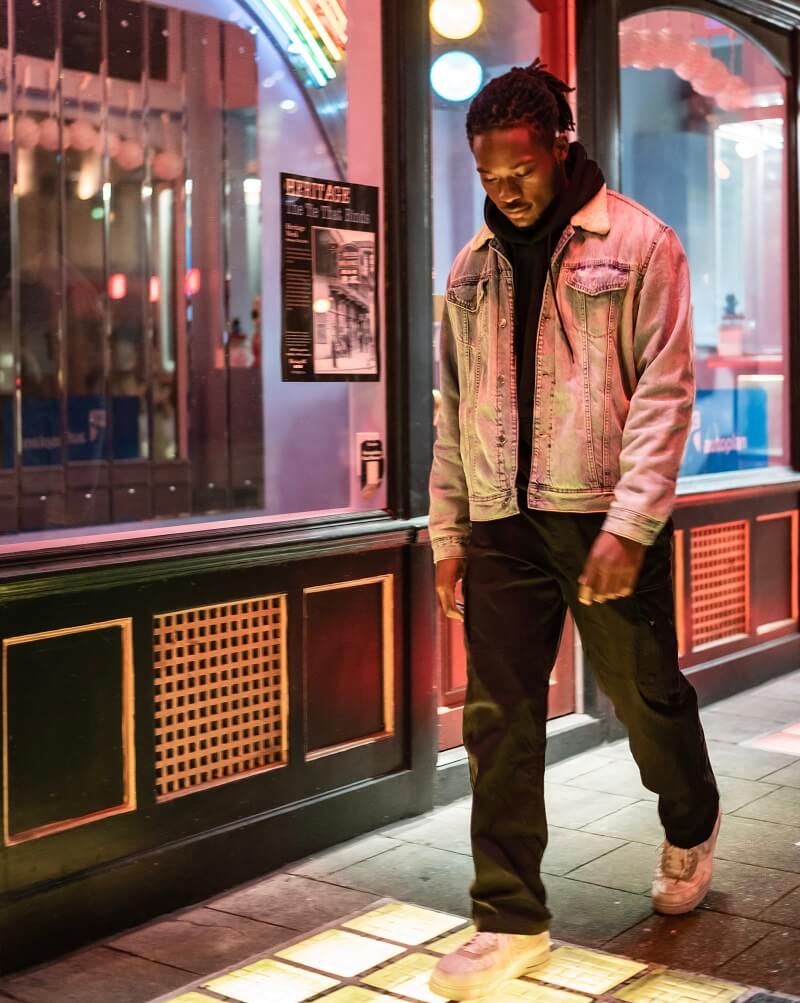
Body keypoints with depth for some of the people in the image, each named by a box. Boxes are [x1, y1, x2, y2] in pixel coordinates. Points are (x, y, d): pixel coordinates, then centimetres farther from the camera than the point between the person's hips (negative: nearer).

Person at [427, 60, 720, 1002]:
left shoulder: (638, 243, -3)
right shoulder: (473, 265, 11)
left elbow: (663, 393, -9)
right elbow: (454, 408, 14)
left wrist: (629, 525, -17)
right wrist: (446, 533, 10)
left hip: (606, 516, -4)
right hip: (502, 524, 4)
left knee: (645, 696, 11)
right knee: (498, 721, 1)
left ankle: (691, 829, 41)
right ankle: (510, 919, 11)